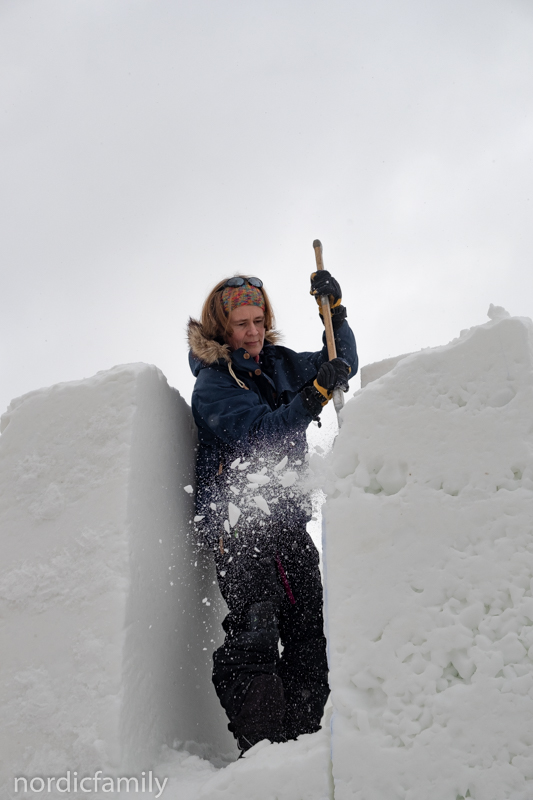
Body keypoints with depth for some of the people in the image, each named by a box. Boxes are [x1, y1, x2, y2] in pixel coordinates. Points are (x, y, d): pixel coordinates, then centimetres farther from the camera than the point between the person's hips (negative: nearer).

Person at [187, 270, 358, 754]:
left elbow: (344, 364, 20)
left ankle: (303, 734, 10)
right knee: (256, 626, -17)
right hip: (236, 521, -7)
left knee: (310, 625, 3)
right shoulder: (212, 384, -8)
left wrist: (334, 310, 6)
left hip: (287, 516, 7)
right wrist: (316, 393, -29)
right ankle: (259, 745, -14)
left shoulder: (278, 363, 13)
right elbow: (263, 435, -20)